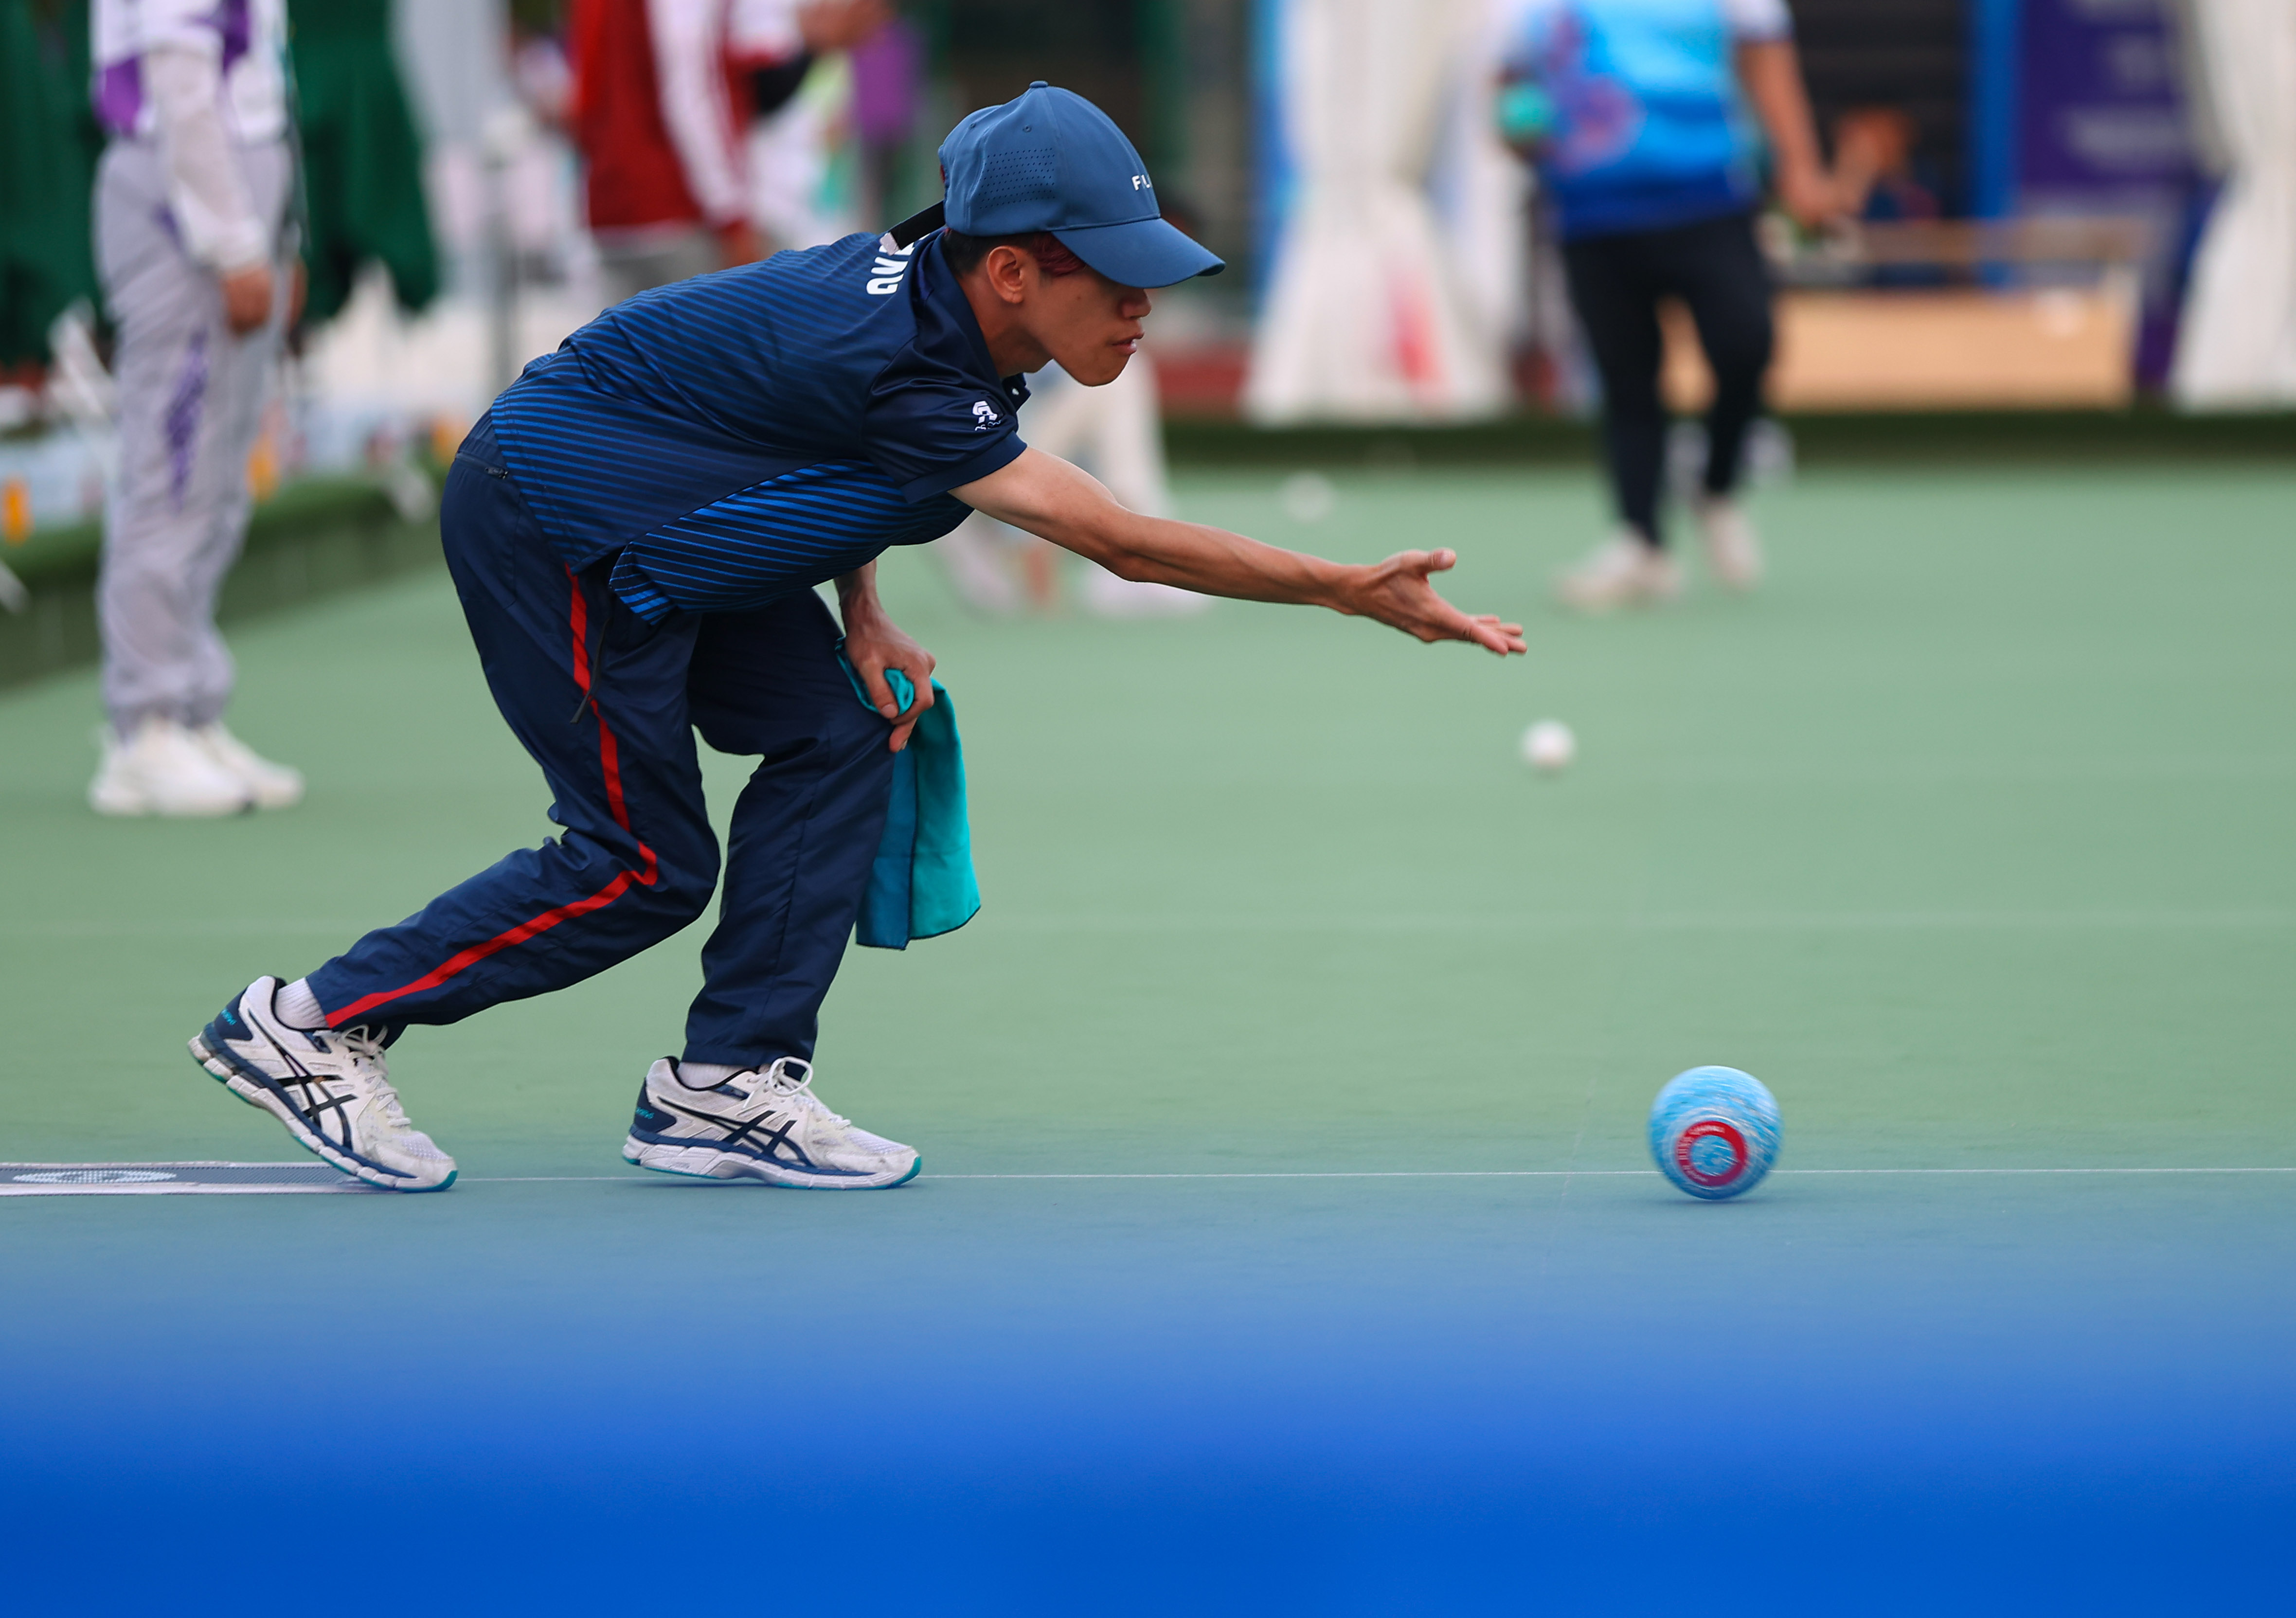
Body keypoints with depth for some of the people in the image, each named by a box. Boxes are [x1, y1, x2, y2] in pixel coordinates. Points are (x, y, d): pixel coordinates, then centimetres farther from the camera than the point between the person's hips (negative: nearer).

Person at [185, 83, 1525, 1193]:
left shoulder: (926, 289, -6)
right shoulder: (900, 365, -33)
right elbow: (1125, 545, -36)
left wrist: (864, 619, -1)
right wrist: (1353, 592, -34)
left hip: (657, 523, 9)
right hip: (548, 530, -9)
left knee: (836, 737, 0)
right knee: (647, 869, -4)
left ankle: (726, 1088, 3)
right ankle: (310, 1025, 5)